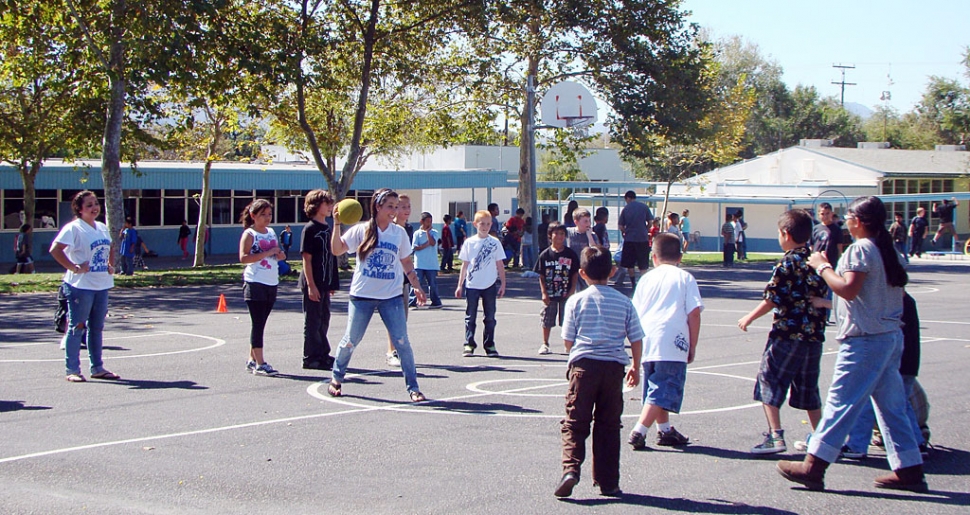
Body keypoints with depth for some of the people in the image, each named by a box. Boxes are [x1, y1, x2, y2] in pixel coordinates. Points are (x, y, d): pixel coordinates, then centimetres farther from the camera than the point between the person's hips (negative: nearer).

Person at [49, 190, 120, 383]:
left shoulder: (102, 228, 13)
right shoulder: (74, 228, -11)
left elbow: (110, 248, 31)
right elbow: (55, 249, -21)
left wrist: (111, 265, 15)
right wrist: (74, 268, -20)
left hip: (102, 285, 7)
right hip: (81, 286, -7)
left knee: (97, 327, 13)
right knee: (77, 327, -2)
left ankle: (98, 368, 20)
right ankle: (72, 370, 4)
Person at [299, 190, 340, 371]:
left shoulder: (328, 228, 13)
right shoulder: (310, 229, -11)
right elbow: (306, 259, -15)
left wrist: (333, 283, 15)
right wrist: (311, 285, -19)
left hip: (325, 283, 8)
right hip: (313, 284, -8)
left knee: (323, 320, 14)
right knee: (312, 321, -1)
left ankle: (323, 355, 23)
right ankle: (311, 358, 5)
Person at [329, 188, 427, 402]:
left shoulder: (399, 233, 6)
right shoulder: (361, 230, -2)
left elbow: (406, 263, 14)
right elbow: (337, 249, -8)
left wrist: (417, 287, 8)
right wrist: (337, 224, -17)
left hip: (391, 296, 2)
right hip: (362, 296, -1)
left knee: (402, 341, -7)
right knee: (351, 340, 8)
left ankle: (413, 387, 0)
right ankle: (336, 378, 31)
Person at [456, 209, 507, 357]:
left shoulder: (495, 242, 1)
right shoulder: (469, 242, 2)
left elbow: (500, 265, 5)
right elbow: (465, 264, 6)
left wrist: (503, 284, 1)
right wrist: (460, 285, 5)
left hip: (490, 285, 0)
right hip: (472, 285, 0)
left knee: (490, 317, 4)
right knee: (470, 316, 3)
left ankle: (489, 345, 12)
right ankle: (469, 345, 8)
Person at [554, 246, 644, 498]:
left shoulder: (576, 301, 0)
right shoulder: (624, 302, 5)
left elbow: (568, 340, 1)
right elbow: (636, 340, 7)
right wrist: (636, 367, 21)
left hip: (583, 364, -2)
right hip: (614, 365, 2)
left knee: (575, 422, 2)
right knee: (608, 425, 9)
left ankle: (571, 468, -19)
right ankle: (608, 482, 11)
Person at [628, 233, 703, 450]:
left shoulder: (647, 278, 16)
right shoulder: (685, 278, 6)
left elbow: (635, 315, 15)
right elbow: (694, 313, -3)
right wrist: (692, 346, 3)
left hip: (646, 343, 5)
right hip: (672, 345, -5)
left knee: (656, 389, 20)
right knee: (662, 393, -5)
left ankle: (665, 430, 30)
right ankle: (639, 432, -15)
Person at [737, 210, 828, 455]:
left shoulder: (787, 263, -12)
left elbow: (772, 299, -12)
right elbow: (825, 296, 14)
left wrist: (749, 318, -1)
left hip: (787, 335, -7)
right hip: (814, 335, 7)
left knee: (770, 380, -1)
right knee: (808, 387, 16)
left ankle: (775, 436, -10)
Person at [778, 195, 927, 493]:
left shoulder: (860, 249, -12)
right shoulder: (889, 250, 14)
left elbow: (848, 288, -22)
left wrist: (822, 267, -10)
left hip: (865, 339, -9)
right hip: (892, 336, 9)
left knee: (841, 402, -9)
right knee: (891, 404, 12)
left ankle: (813, 467, -8)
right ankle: (909, 470, 13)